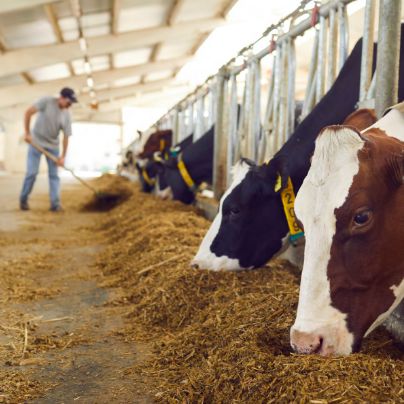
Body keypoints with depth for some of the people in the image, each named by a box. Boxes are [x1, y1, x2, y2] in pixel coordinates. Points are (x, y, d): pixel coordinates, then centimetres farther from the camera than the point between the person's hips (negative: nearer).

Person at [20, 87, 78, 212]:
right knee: (32, 172, -5)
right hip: (36, 142, -3)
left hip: (53, 146, 3)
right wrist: (27, 133, -19)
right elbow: (28, 112, -16)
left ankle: (55, 204, 1)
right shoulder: (47, 101, -15)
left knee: (54, 174, -1)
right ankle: (23, 200, 12)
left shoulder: (67, 115, -7)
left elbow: (66, 137, -4)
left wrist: (63, 156, -8)